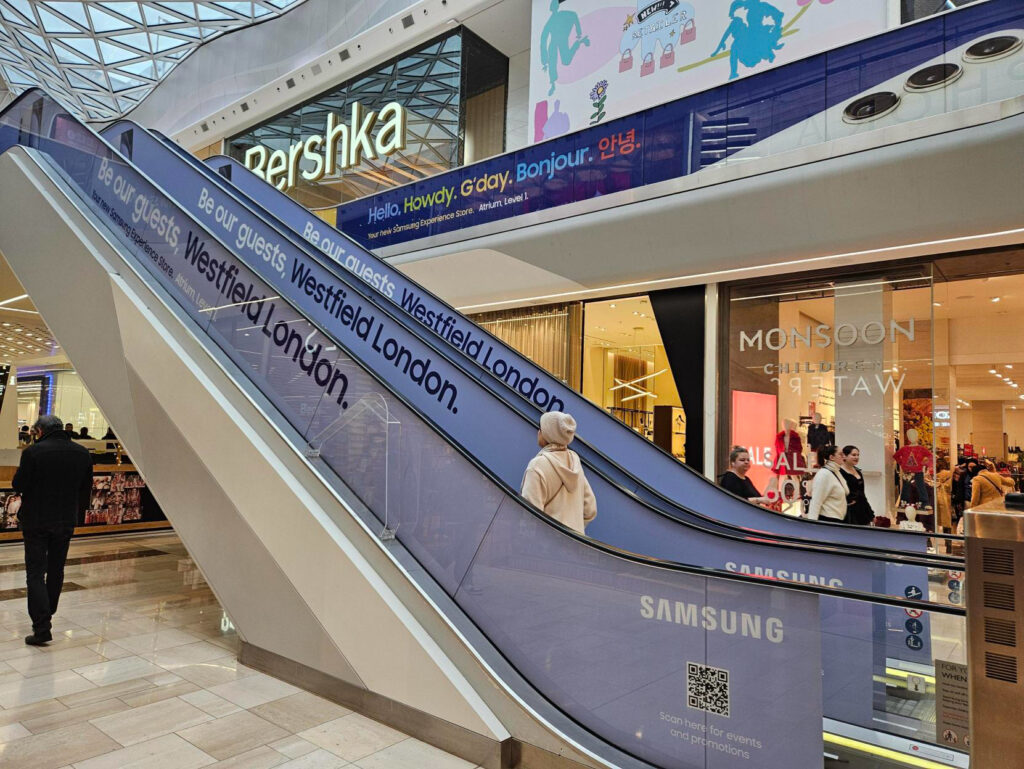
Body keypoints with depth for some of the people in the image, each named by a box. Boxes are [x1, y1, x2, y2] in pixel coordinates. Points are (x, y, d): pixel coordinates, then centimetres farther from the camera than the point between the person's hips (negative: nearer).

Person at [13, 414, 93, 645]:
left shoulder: (33, 452, -14)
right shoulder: (82, 454, 1)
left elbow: (18, 484, -9)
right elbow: (86, 490, 7)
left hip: (36, 521, -4)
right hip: (66, 522, 4)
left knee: (35, 573, 0)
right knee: (56, 570, 18)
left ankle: (41, 627, -6)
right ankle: (46, 616, 33)